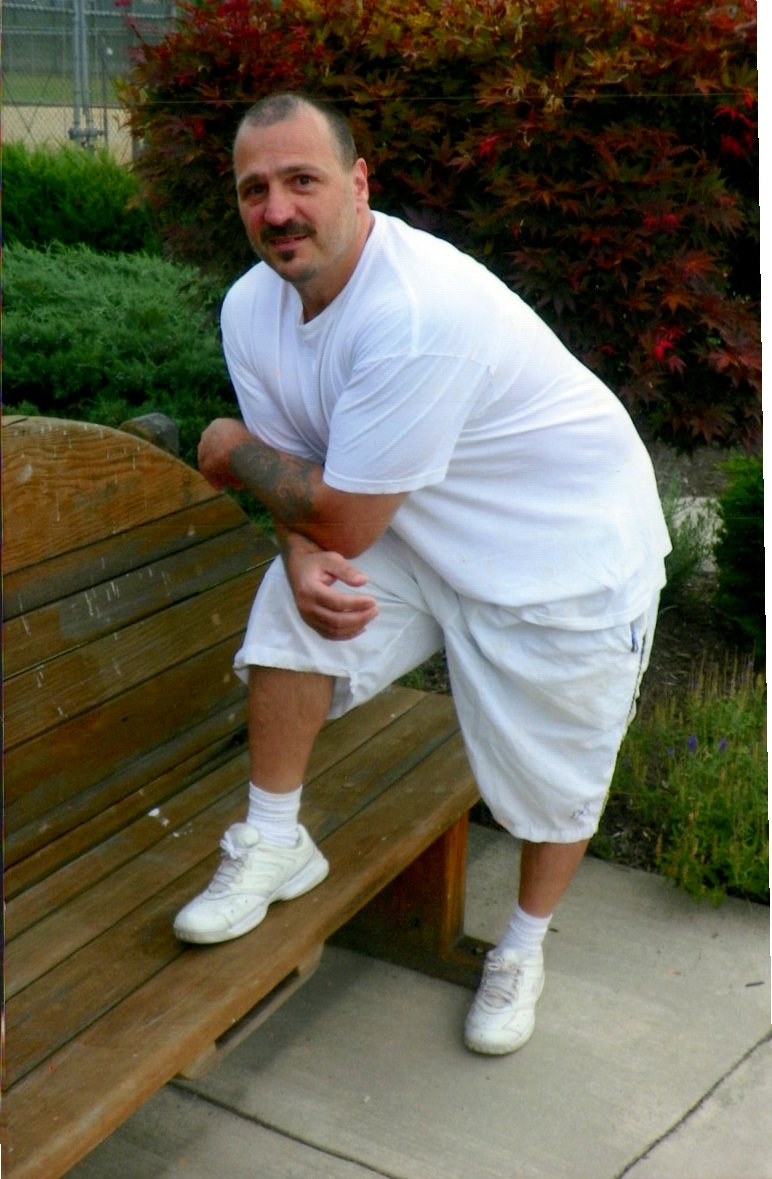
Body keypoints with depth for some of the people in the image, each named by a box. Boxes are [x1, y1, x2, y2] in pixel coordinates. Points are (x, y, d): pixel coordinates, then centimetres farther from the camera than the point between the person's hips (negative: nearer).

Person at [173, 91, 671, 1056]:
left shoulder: (419, 312, -36)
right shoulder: (253, 306, -9)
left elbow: (345, 521, -30)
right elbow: (304, 476, -2)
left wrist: (235, 452, -13)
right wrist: (303, 555, -25)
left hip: (568, 551, -6)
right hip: (422, 533, 6)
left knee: (552, 776, 8)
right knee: (290, 603, -16)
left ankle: (524, 947, 37)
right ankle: (275, 845, 5)